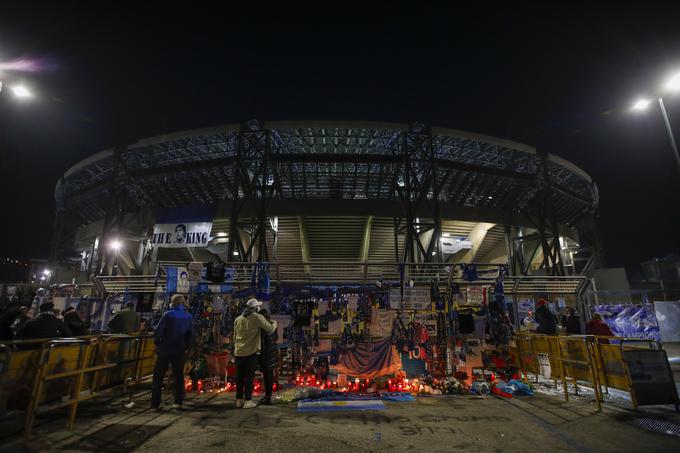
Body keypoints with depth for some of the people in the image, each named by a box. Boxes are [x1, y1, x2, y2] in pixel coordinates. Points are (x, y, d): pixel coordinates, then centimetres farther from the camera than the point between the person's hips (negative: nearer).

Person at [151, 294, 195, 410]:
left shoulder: (167, 315, -11)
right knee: (179, 376, 14)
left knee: (158, 377, 10)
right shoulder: (189, 317, 2)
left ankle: (155, 403, 12)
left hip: (165, 350, -3)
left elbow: (157, 332, -11)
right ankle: (178, 402, 15)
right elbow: (191, 335, 4)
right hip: (180, 351, 3)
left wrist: (158, 344, 3)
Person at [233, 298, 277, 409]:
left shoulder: (238, 319, 10)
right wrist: (274, 323, 16)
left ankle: (239, 400, 19)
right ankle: (248, 401, 6)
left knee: (239, 376, 12)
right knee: (249, 377, 2)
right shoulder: (257, 318, -7)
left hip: (239, 352, 5)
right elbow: (270, 329, -4)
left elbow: (235, 336, 17)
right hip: (251, 352, -5)